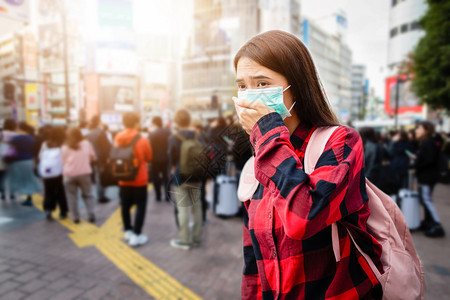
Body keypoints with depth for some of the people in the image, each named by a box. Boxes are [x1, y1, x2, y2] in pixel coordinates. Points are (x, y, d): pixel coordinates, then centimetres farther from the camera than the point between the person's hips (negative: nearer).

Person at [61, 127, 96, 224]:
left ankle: (75, 217, 12)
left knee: (72, 196, 10)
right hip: (84, 173, 1)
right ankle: (91, 215, 3)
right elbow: (92, 157, 7)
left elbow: (63, 161, 4)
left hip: (69, 174, 0)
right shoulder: (86, 144, 2)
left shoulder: (65, 147, 1)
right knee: (87, 194, 11)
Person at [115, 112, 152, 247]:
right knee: (140, 206, 5)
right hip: (139, 180, -5)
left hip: (123, 179, 5)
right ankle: (136, 235, 4)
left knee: (125, 206, 15)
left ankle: (128, 231, 29)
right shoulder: (143, 140, -16)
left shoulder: (118, 139, -3)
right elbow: (149, 158, -1)